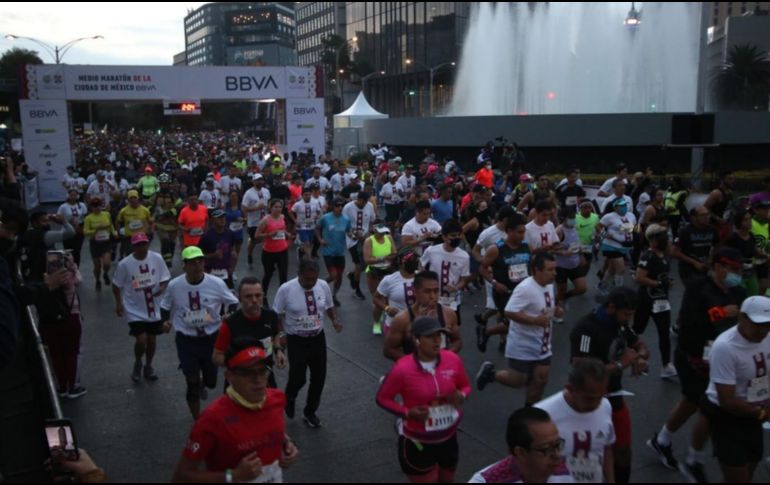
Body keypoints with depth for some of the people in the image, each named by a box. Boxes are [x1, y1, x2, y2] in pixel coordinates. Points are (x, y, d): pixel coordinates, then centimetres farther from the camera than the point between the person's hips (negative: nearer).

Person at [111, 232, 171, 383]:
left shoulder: (157, 258, -10)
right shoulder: (124, 264, -14)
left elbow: (165, 278, 1)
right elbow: (116, 285, -1)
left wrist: (162, 288, -19)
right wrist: (118, 303, -6)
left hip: (154, 308, 3)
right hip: (135, 310, -2)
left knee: (152, 339, 14)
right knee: (141, 340, -11)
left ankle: (148, 366, 38)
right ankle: (137, 364, 21)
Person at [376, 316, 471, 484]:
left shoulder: (453, 359, -13)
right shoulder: (402, 369, -24)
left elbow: (466, 386, 5)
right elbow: (382, 398, -10)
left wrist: (461, 396, -18)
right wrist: (407, 412, -24)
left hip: (449, 438, 5)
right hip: (417, 442, -5)